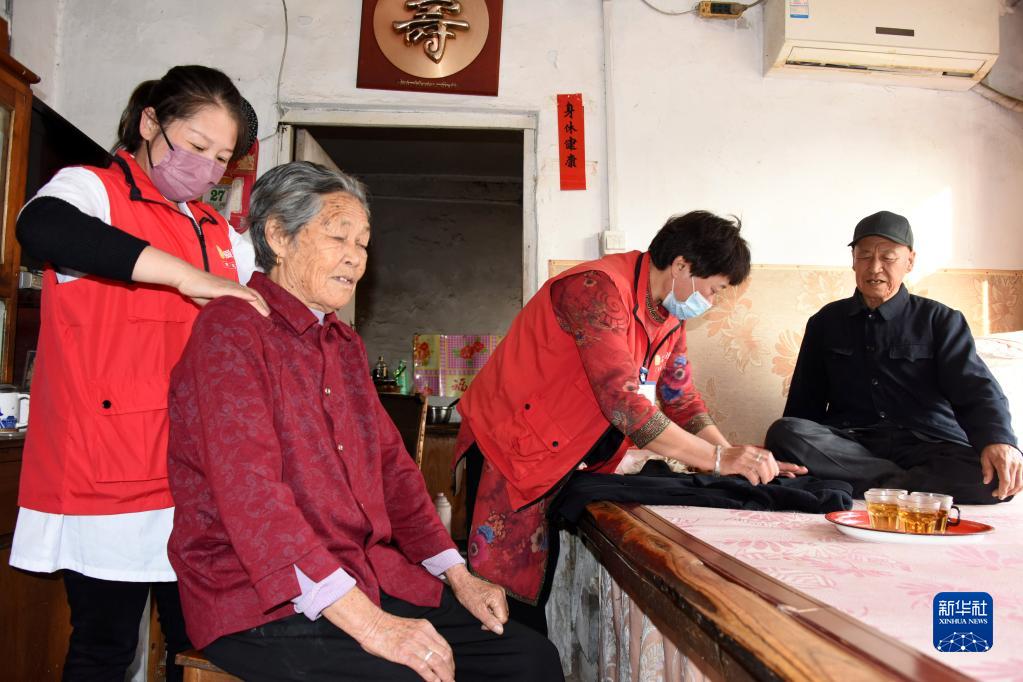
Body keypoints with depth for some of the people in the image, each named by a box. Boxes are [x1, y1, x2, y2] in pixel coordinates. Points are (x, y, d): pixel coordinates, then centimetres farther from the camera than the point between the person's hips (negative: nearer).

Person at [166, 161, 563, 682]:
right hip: (258, 603, -7)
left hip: (366, 576, 8)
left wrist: (458, 577, 7)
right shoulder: (231, 329, -11)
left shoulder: (344, 344, 17)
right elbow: (251, 494, -22)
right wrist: (368, 624, -26)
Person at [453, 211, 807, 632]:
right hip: (511, 451, -8)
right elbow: (624, 403, -31)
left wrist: (737, 457, -5)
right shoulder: (600, 289, -23)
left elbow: (681, 400, 10)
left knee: (538, 589, 15)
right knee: (512, 599, -1)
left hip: (565, 462, 9)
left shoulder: (670, 315, 7)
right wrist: (718, 459, -27)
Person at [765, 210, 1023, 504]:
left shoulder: (940, 320, 10)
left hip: (929, 448, -1)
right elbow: (805, 401, 14)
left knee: (996, 476, -31)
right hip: (848, 444, 2)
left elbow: (975, 387, -4)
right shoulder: (826, 322, 15)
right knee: (782, 432, -30)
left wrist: (999, 441, -24)